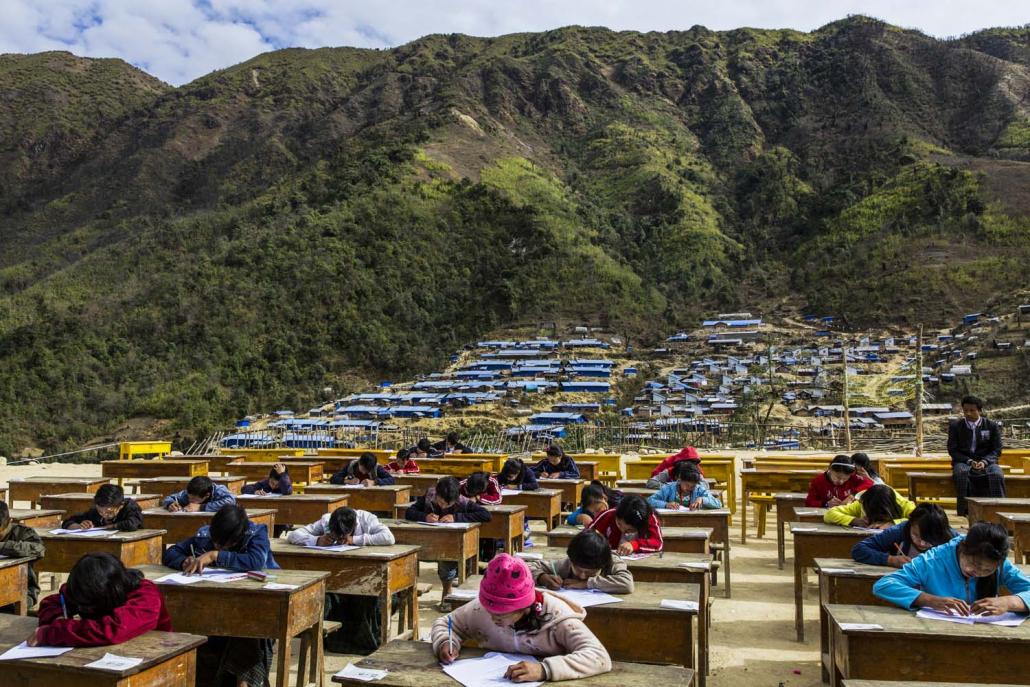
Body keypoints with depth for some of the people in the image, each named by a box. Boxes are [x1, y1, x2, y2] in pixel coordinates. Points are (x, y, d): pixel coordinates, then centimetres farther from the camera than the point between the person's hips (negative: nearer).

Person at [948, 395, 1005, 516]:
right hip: (963, 462, -1)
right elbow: (952, 450, 4)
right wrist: (969, 461, -14)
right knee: (961, 472, -36)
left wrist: (984, 462, -16)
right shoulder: (955, 426, 8)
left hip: (986, 462, 1)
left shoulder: (992, 426, 8)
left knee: (997, 475, -33)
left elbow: (997, 450, 5)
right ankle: (963, 513, -35)